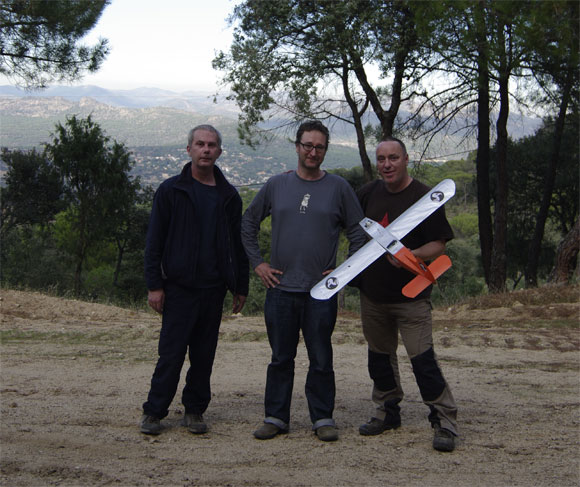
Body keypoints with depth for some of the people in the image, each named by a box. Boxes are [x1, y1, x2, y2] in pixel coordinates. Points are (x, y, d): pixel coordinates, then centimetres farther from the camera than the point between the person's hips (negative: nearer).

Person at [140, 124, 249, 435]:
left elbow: (238, 244, 14)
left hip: (214, 288, 3)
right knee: (171, 353, -2)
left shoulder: (229, 196, 9)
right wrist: (154, 285, -7)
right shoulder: (171, 190, 1)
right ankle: (153, 412, 10)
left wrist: (241, 287, 10)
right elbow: (154, 241, -1)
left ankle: (195, 410, 20)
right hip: (179, 287, -3)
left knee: (204, 354, 8)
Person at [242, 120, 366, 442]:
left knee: (321, 360, 5)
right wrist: (257, 262, 7)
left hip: (321, 292, -1)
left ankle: (323, 418, 16)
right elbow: (248, 224, 15)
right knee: (281, 358, 8)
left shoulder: (338, 188, 3)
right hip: (280, 288, 1)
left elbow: (358, 233, 7)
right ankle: (275, 417, 18)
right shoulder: (276, 185, 7)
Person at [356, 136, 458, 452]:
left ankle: (444, 422, -1)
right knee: (380, 357, 15)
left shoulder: (424, 197, -8)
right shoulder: (370, 192, 8)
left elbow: (439, 245, -8)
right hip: (372, 294, 6)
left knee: (422, 358, -10)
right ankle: (387, 413, 30)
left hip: (410, 296, -6)